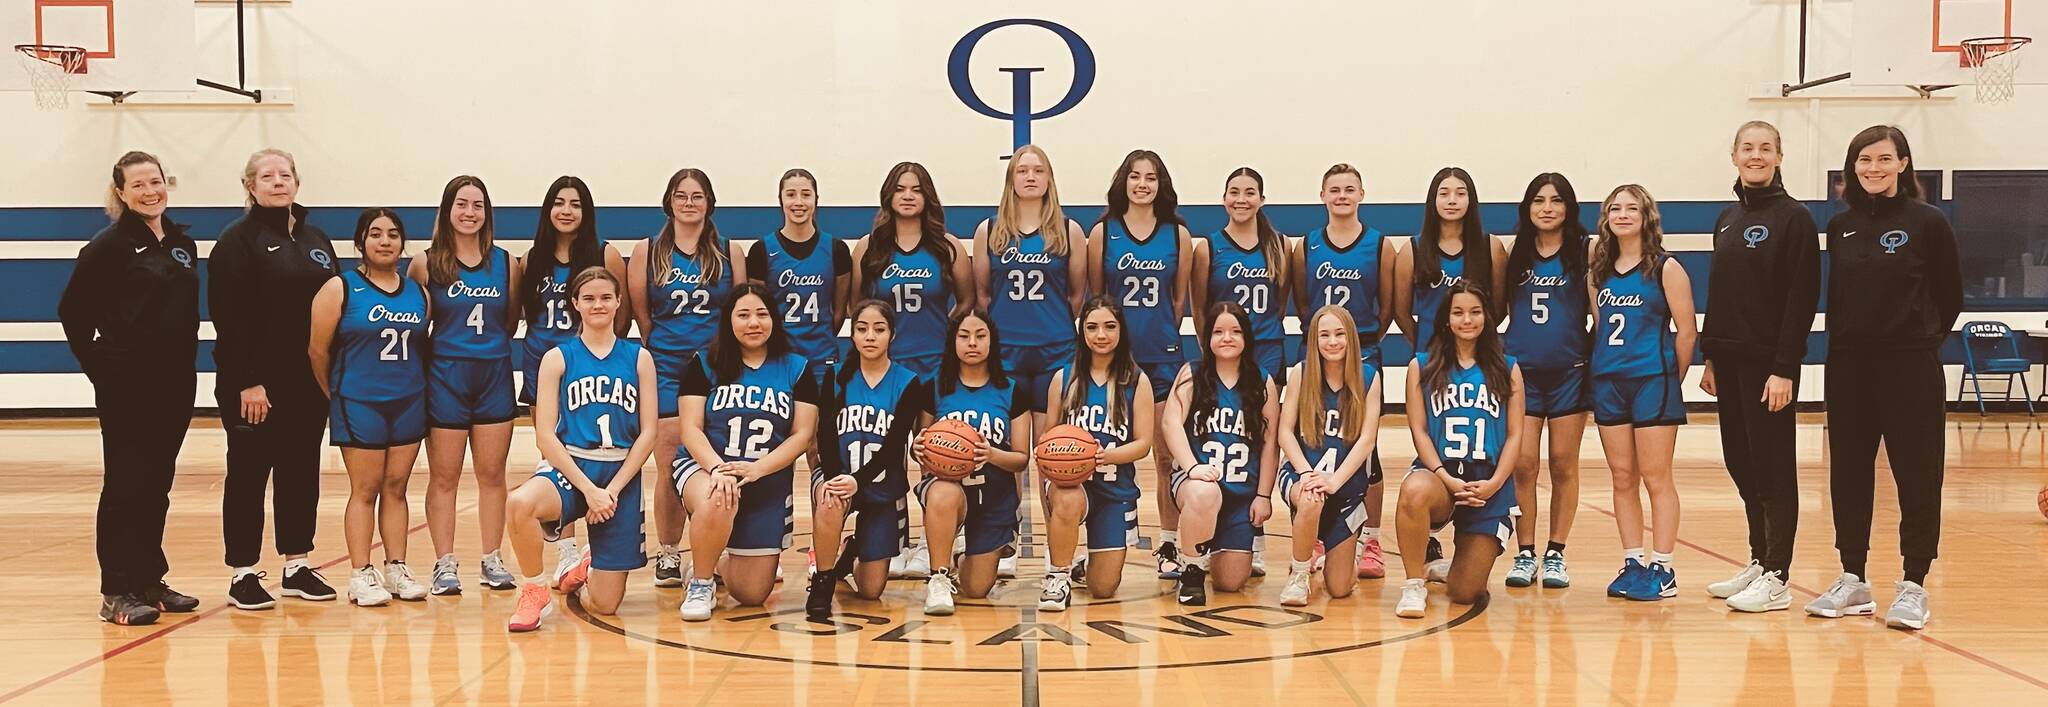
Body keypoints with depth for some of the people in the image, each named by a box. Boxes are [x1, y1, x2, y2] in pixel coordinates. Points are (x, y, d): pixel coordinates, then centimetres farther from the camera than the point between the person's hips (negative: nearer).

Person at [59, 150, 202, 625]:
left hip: (176, 383, 6)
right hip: (127, 385, -6)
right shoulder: (109, 245, -6)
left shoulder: (183, 244, 12)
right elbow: (73, 310, -5)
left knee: (157, 484, 12)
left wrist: (185, 363, 11)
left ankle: (150, 580, 21)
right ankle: (117, 592, 4)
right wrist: (98, 366, -6)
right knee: (126, 484, -2)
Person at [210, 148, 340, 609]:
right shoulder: (238, 240, -5)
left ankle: (297, 566, 20)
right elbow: (229, 317, -12)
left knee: (303, 472, 11)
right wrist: (247, 381, -18)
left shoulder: (316, 239, 13)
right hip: (255, 383, -6)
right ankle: (243, 574, 9)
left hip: (309, 381, 6)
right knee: (248, 475, 2)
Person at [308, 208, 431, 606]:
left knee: (396, 486, 8)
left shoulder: (418, 292, 9)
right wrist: (336, 396, 2)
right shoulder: (340, 289, -4)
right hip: (359, 405, -4)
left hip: (409, 404, 4)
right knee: (365, 490, 0)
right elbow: (317, 350, -4)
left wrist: (416, 387, 11)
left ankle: (396, 569, 14)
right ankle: (361, 575, 6)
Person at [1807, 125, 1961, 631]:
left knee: (1917, 474, 1)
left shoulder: (1927, 221, -4)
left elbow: (1950, 296, 3)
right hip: (1848, 365, 4)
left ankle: (1913, 586, 9)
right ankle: (1853, 580, 18)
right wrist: (1846, 340, 7)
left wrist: (1922, 340, 6)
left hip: (1910, 367, -4)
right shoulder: (1840, 226, 7)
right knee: (1848, 472, 8)